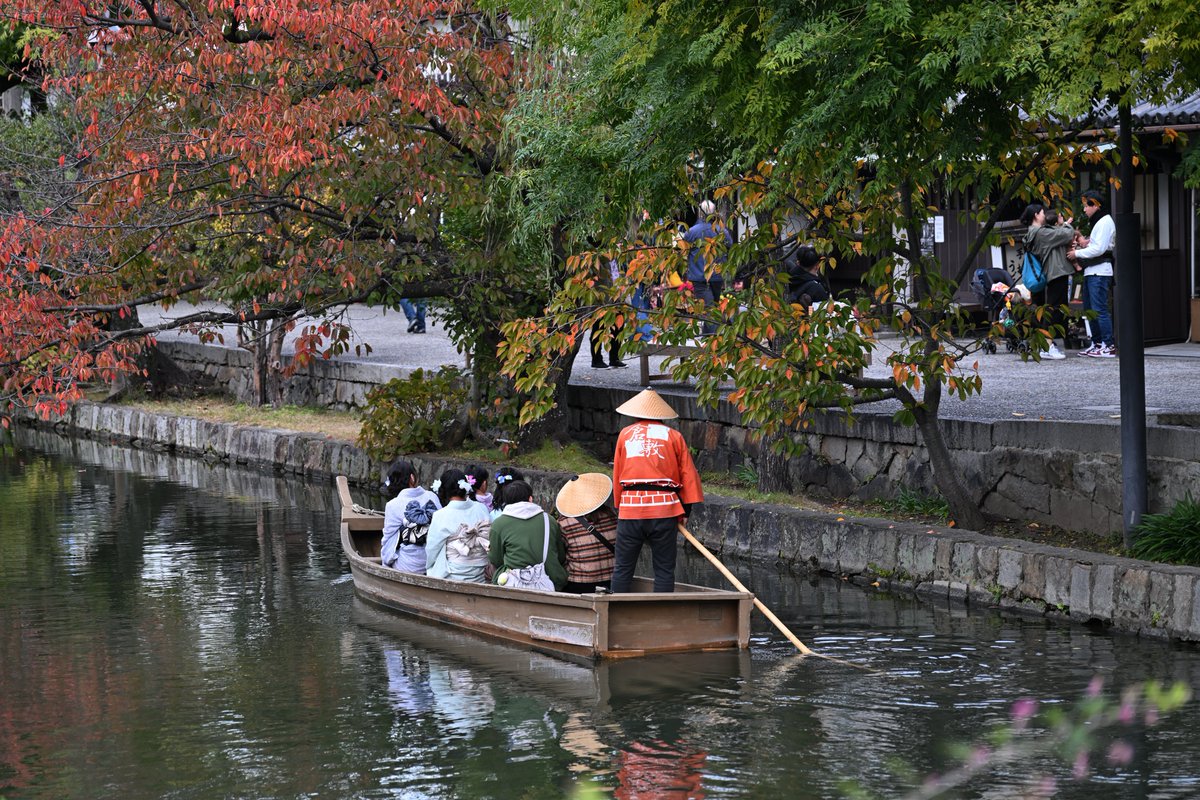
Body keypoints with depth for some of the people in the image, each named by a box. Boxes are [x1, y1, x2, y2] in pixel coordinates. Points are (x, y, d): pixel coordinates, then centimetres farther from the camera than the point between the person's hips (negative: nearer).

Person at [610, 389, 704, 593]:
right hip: (664, 509, -1)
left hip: (630, 507, 1)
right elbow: (688, 475, 5)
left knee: (622, 569, 7)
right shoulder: (673, 436, 9)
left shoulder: (625, 434, 12)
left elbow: (617, 475, 14)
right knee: (664, 570, 3)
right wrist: (686, 510, 8)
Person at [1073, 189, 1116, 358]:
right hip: (1091, 272, 11)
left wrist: (1077, 253, -10)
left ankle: (1109, 347, -15)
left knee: (1099, 309, -13)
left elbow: (1099, 248, -17)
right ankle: (1097, 344, 17)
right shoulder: (1096, 222, 22)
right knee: (1089, 309, 12)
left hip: (1099, 271, -11)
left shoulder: (1105, 222, -9)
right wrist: (1085, 245, 5)